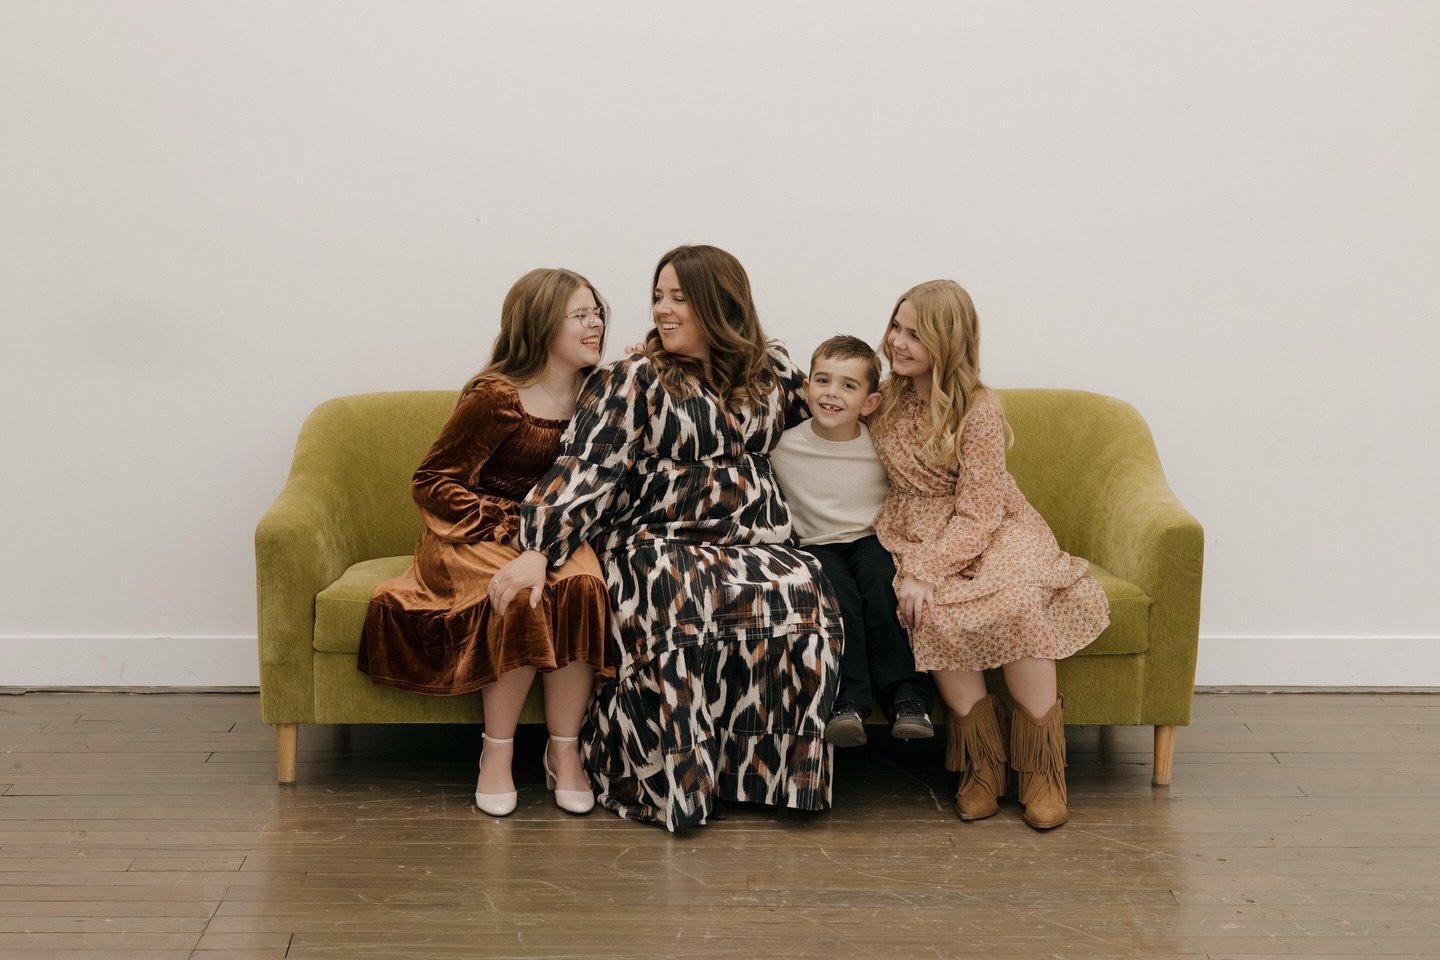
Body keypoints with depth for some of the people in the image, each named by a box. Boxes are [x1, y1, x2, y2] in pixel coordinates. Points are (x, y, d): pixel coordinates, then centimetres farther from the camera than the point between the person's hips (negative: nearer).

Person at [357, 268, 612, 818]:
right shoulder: (497, 397, -10)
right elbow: (431, 484, -7)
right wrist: (513, 525, -17)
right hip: (474, 538, -4)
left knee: (584, 584, -31)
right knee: (521, 595, -36)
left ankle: (564, 751, -21)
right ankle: (497, 752, -20)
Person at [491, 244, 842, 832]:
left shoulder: (773, 370, 13)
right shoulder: (632, 381, 2)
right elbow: (587, 470, -9)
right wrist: (539, 549, -20)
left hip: (753, 540, 3)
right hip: (657, 541, -3)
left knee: (802, 594, -30)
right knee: (675, 606, -37)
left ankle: (777, 773, -18)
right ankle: (668, 781, -23)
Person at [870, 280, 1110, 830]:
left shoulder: (978, 412, -11)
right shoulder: (886, 401, 5)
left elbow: (977, 514, -16)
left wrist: (924, 571, -26)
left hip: (990, 536, -3)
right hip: (916, 538, 3)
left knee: (1018, 606, -34)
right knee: (938, 616, -31)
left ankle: (1042, 770, -23)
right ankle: (981, 764, -19)